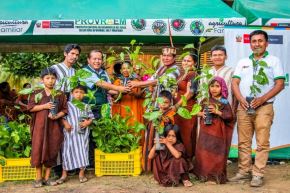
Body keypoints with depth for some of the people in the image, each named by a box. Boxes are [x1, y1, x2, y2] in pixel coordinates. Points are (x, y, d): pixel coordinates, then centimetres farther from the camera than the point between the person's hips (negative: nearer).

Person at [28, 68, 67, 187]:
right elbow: (30, 107, -3)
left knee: (51, 150, 4)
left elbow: (64, 109, 4)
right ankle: (38, 178, 12)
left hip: (54, 126, 1)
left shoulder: (60, 94, 4)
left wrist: (57, 116, -14)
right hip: (40, 125, -1)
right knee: (38, 149, 0)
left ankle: (47, 177, 16)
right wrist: (44, 106, -16)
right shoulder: (36, 93, 2)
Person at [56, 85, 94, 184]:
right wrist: (65, 124, -15)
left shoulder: (86, 106, 10)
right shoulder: (68, 104, 3)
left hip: (83, 132, 2)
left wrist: (88, 122, -10)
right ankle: (64, 174, 13)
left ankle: (82, 173, 19)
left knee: (83, 151, 6)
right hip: (70, 132, -2)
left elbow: (91, 117, 9)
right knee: (68, 151, 2)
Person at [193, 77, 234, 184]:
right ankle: (204, 174, 18)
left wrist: (216, 112, -18)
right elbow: (197, 111, 12)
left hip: (218, 131, -3)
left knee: (216, 153, 0)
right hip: (205, 130, 4)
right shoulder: (205, 101, 8)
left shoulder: (224, 102, -3)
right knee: (203, 152, 6)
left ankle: (214, 176, 9)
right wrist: (201, 114, -9)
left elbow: (229, 116, -10)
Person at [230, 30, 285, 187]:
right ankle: (244, 171, 15)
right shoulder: (242, 62, 16)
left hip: (264, 107, -3)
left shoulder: (274, 61, 6)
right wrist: (240, 99, -9)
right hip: (243, 107, 4)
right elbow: (234, 82, 9)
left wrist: (263, 98, -14)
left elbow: (279, 84, -3)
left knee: (262, 143, -3)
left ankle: (258, 174, 3)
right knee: (243, 142, 6)